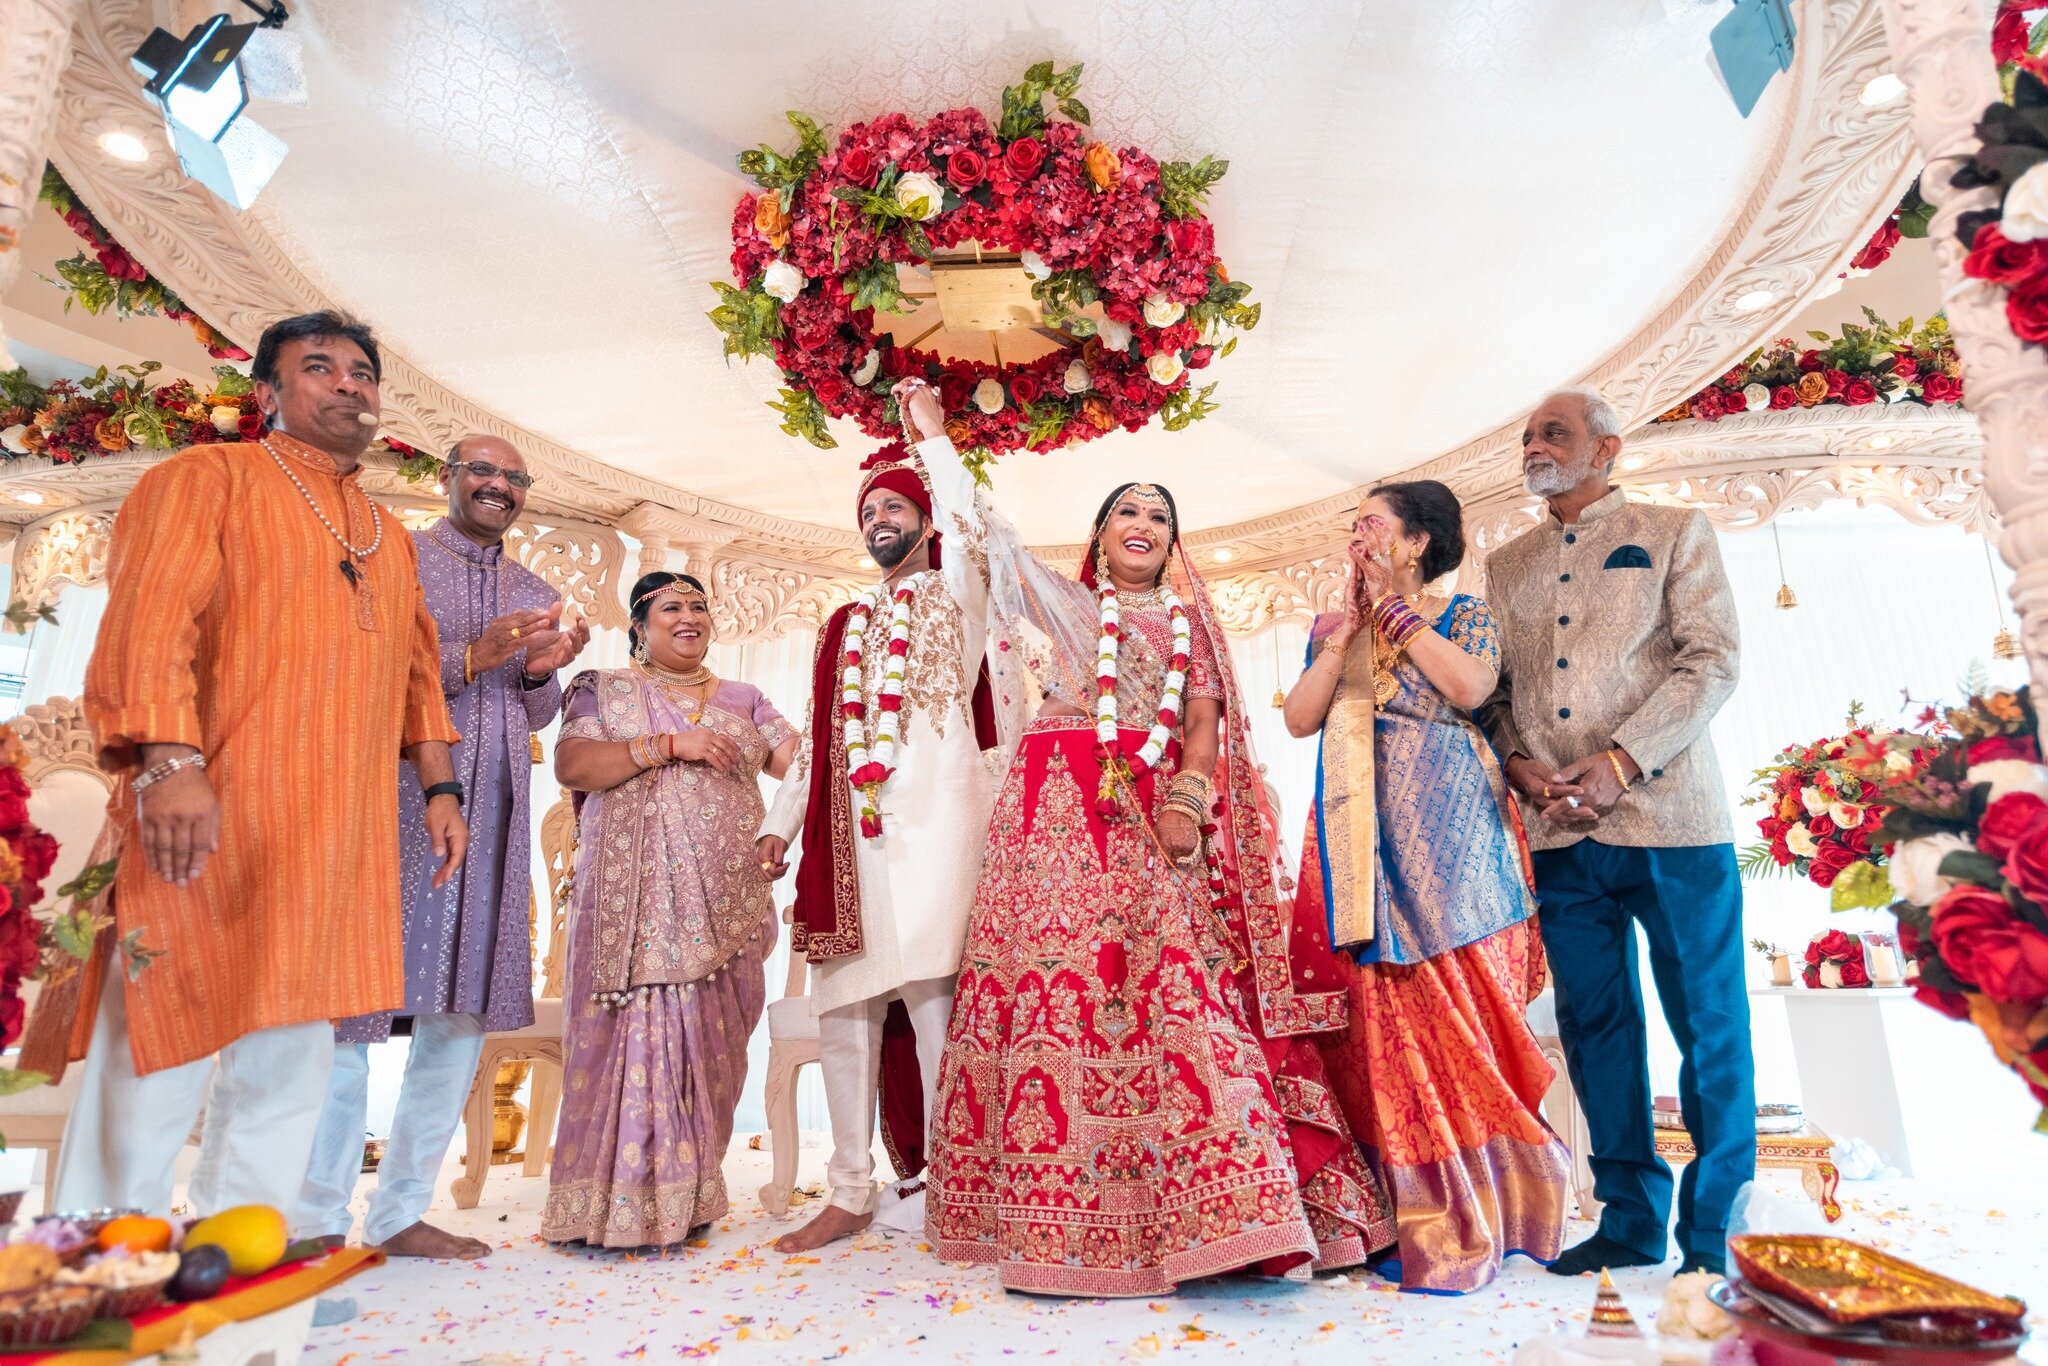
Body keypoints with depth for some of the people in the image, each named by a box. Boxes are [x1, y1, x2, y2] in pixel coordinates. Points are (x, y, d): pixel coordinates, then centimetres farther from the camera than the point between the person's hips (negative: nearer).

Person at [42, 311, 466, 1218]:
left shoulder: (391, 540, 22)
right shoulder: (207, 478, 3)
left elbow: (417, 670, 23)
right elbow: (149, 620, -11)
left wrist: (438, 787, 13)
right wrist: (170, 759, -25)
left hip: (334, 849, 6)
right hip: (208, 823, -6)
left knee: (289, 1074, 9)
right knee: (158, 1066, -1)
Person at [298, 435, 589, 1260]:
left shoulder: (536, 593, 20)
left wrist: (541, 672, 0)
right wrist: (471, 657, -17)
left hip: (491, 817, 5)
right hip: (395, 798, -5)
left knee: (468, 1005, 5)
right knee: (357, 1000, -2)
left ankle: (400, 1214, 17)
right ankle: (319, 1218, 11)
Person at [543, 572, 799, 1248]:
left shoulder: (741, 699, 18)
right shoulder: (605, 690, 10)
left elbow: (801, 761, 9)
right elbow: (570, 763, -6)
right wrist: (668, 745, -13)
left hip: (723, 904, 3)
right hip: (636, 899, -3)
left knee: (708, 1043, 2)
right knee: (636, 1033, -7)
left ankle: (685, 1197, 13)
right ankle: (618, 1205, 4)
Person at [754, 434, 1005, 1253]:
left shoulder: (956, 591, 13)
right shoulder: (844, 624, 26)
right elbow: (816, 735, 23)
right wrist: (778, 822, 13)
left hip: (932, 813, -5)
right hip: (850, 827, 5)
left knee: (928, 990, -10)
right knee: (844, 1001, 3)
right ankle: (851, 1192, 13)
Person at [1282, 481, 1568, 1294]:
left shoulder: (1462, 614, 7)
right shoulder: (1331, 627, 17)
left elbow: (1470, 686, -13)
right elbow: (1298, 719, 4)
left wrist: (1396, 609, -6)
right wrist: (1346, 631, 0)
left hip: (1446, 828, -3)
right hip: (1362, 831, 3)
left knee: (1459, 1003, -3)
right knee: (1385, 1013, 2)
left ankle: (1478, 1213, 11)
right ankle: (1422, 1217, 13)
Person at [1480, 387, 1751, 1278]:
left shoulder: (1675, 531, 8)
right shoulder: (1506, 565, 18)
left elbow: (1711, 662, -4)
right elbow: (1492, 687, 14)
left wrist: (1616, 764, -15)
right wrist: (1521, 766, -6)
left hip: (1669, 816, -3)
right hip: (1561, 834, 3)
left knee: (1709, 1027, 2)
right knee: (1595, 1027, 7)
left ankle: (1713, 1227, 15)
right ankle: (1631, 1219, 19)